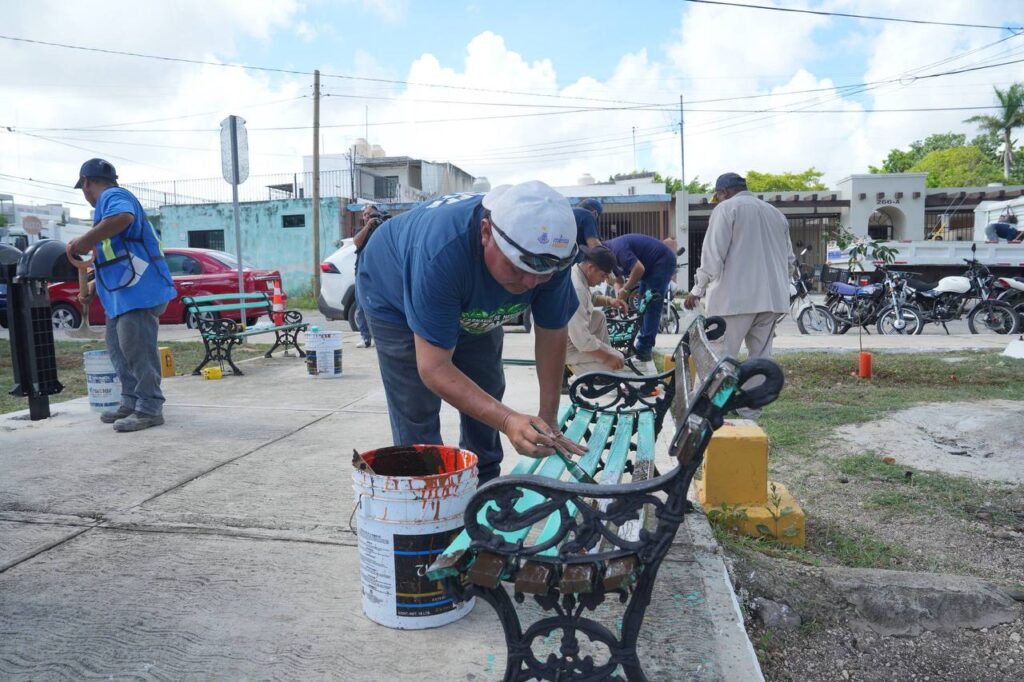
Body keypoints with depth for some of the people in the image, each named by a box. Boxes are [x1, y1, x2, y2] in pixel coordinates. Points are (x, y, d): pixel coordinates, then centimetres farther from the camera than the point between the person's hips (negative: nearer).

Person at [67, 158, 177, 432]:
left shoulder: (113, 195, -7)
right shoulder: (110, 200, 26)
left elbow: (123, 217, -34)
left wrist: (84, 241, -25)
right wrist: (97, 282, 42)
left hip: (139, 290, -11)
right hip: (124, 291, 11)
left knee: (137, 351, -9)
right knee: (118, 348, 16)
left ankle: (149, 409, -3)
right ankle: (131, 403, 23)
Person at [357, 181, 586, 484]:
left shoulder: (550, 254, -31)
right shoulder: (442, 253, -47)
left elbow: (552, 334, -15)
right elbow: (433, 369, -42)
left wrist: (548, 419, -16)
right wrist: (508, 421, -52)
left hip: (474, 306, 5)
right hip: (396, 296, -4)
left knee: (486, 399, 8)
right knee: (416, 413, -13)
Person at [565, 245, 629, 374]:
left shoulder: (575, 271, 0)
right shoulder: (575, 289, -30)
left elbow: (589, 298, 22)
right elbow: (582, 340, -31)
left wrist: (609, 300, 4)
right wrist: (607, 358, -20)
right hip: (567, 347, -9)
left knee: (599, 317, 21)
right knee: (617, 360, -4)